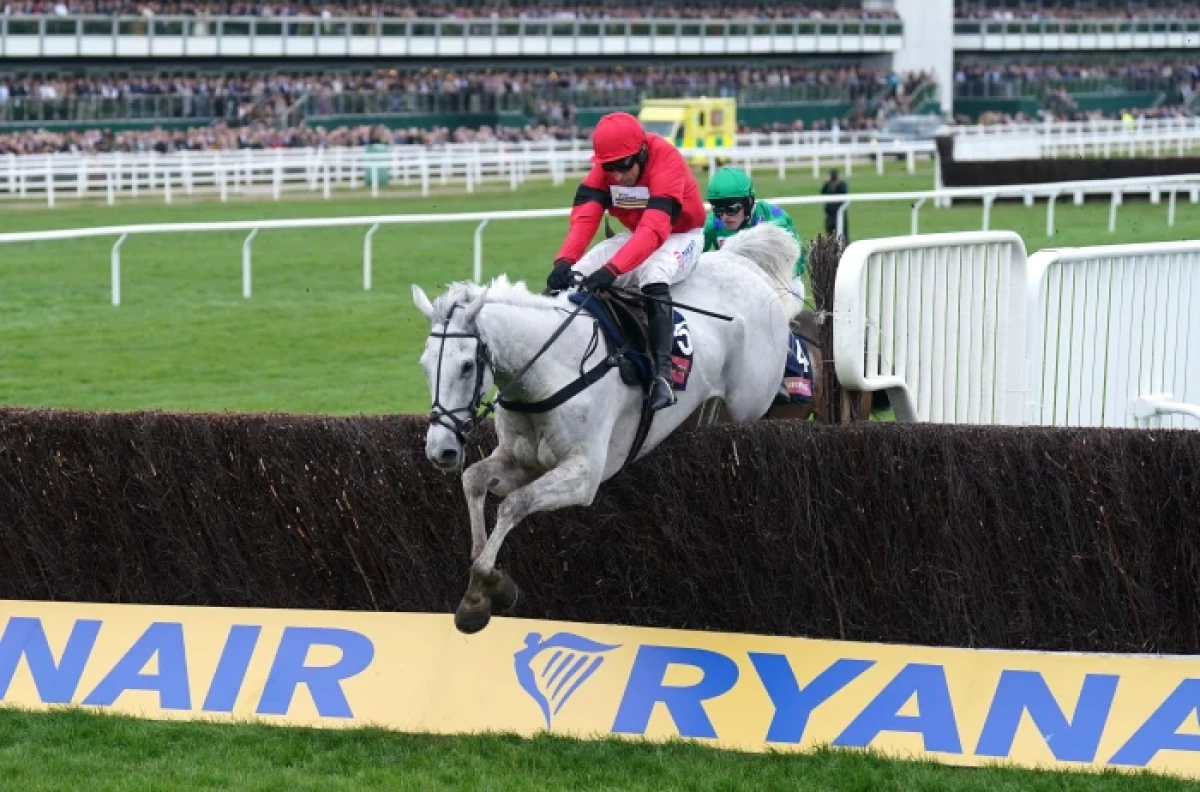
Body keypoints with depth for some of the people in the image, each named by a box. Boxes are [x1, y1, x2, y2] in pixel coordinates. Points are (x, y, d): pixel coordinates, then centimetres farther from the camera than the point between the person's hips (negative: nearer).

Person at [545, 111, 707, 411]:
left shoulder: (665, 161, -32)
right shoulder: (603, 168, -14)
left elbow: (654, 230, -42)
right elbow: (584, 217, -25)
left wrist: (612, 269, -53)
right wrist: (565, 261, -44)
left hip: (680, 236, -6)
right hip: (636, 237, 6)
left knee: (653, 275, -37)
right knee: (575, 275, -12)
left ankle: (662, 372, -43)